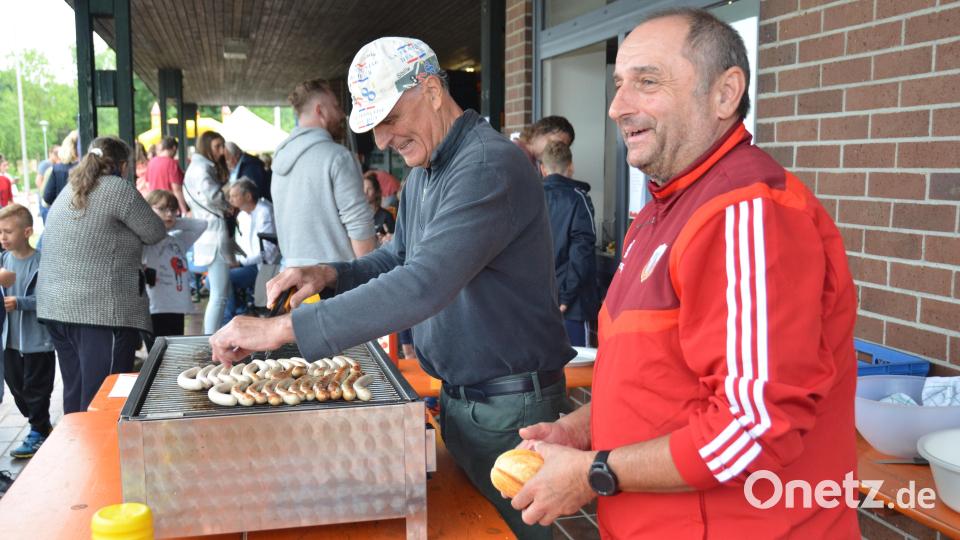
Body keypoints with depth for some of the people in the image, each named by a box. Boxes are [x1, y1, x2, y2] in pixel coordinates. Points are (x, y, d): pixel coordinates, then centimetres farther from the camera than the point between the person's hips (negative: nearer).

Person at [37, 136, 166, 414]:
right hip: (100, 310, -8)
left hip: (54, 307, 8)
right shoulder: (118, 188, -8)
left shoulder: (68, 191, 16)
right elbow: (155, 234, -3)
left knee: (74, 393, 15)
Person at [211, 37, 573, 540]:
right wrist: (328, 274, -2)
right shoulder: (422, 173, 10)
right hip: (457, 397, 9)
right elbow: (397, 257, 20)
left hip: (509, 405, -9)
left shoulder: (489, 167, -24)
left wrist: (279, 328, -32)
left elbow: (423, 285, -34)